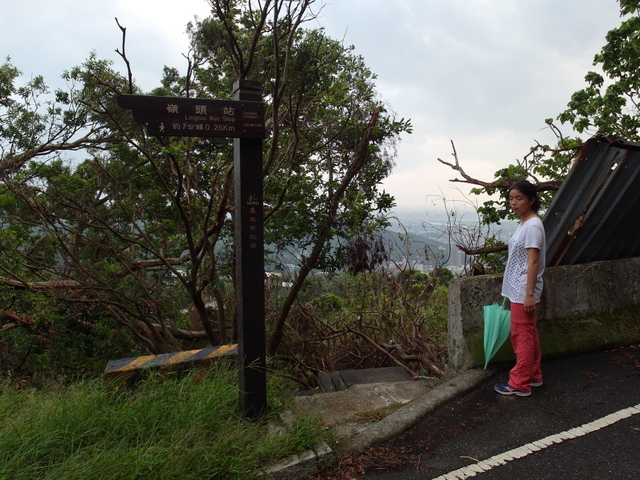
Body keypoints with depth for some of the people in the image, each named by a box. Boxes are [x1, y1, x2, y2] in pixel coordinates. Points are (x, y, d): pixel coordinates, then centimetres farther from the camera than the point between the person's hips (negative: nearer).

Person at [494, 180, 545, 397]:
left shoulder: (533, 226, -17)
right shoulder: (524, 224, 13)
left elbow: (533, 262, -21)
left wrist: (529, 294, -22)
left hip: (523, 292, -10)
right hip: (518, 290, 10)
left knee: (522, 335, -2)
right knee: (528, 334, 18)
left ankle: (520, 384, 8)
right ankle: (533, 376, 31)